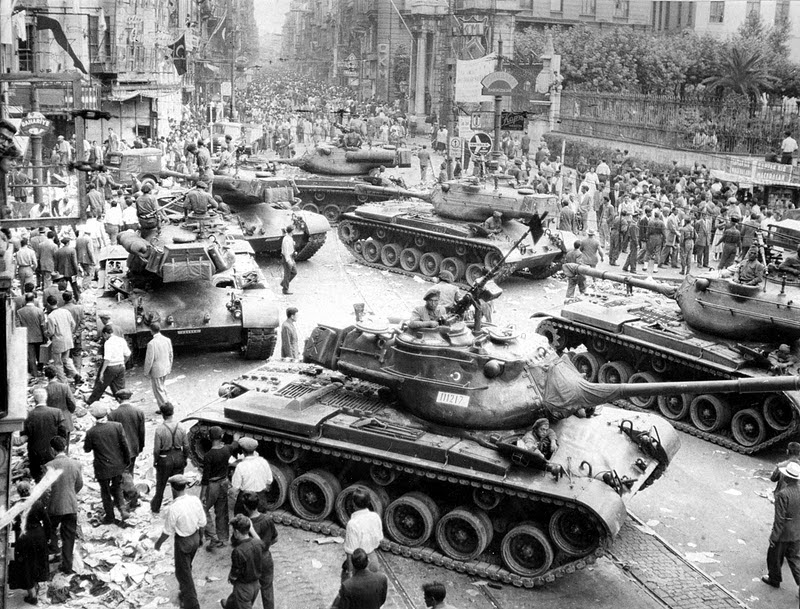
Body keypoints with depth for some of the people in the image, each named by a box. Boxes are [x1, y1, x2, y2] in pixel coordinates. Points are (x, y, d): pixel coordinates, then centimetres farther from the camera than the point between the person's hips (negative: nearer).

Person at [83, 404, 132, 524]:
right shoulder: (117, 426, -13)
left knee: (105, 492, 16)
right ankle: (122, 508, 5)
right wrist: (127, 459, 6)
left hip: (102, 468, -2)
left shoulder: (91, 432, -18)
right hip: (118, 466, 2)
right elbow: (124, 445, -7)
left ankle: (110, 517, 25)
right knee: (117, 488, 23)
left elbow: (87, 449, -4)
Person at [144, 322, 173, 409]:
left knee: (158, 390, 9)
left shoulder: (151, 343, -24)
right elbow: (170, 355, 7)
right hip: (166, 369, 7)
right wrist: (169, 367, 20)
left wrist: (146, 372, -6)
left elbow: (149, 360, -18)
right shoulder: (167, 340, -4)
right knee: (163, 387, 24)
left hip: (156, 371, -6)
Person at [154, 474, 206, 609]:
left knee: (183, 573, 13)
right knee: (187, 567, 29)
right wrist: (200, 537, 17)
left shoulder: (173, 509, -29)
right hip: (195, 537, 6)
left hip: (183, 542, -6)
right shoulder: (195, 500, -13)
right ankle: (184, 593, 49)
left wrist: (159, 543, 2)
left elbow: (168, 532, -17)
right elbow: (202, 523, -1)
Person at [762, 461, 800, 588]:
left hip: (783, 535, -6)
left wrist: (774, 536, -14)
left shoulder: (782, 495, -25)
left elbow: (780, 519, -23)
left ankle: (774, 579, 37)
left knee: (775, 557, 18)